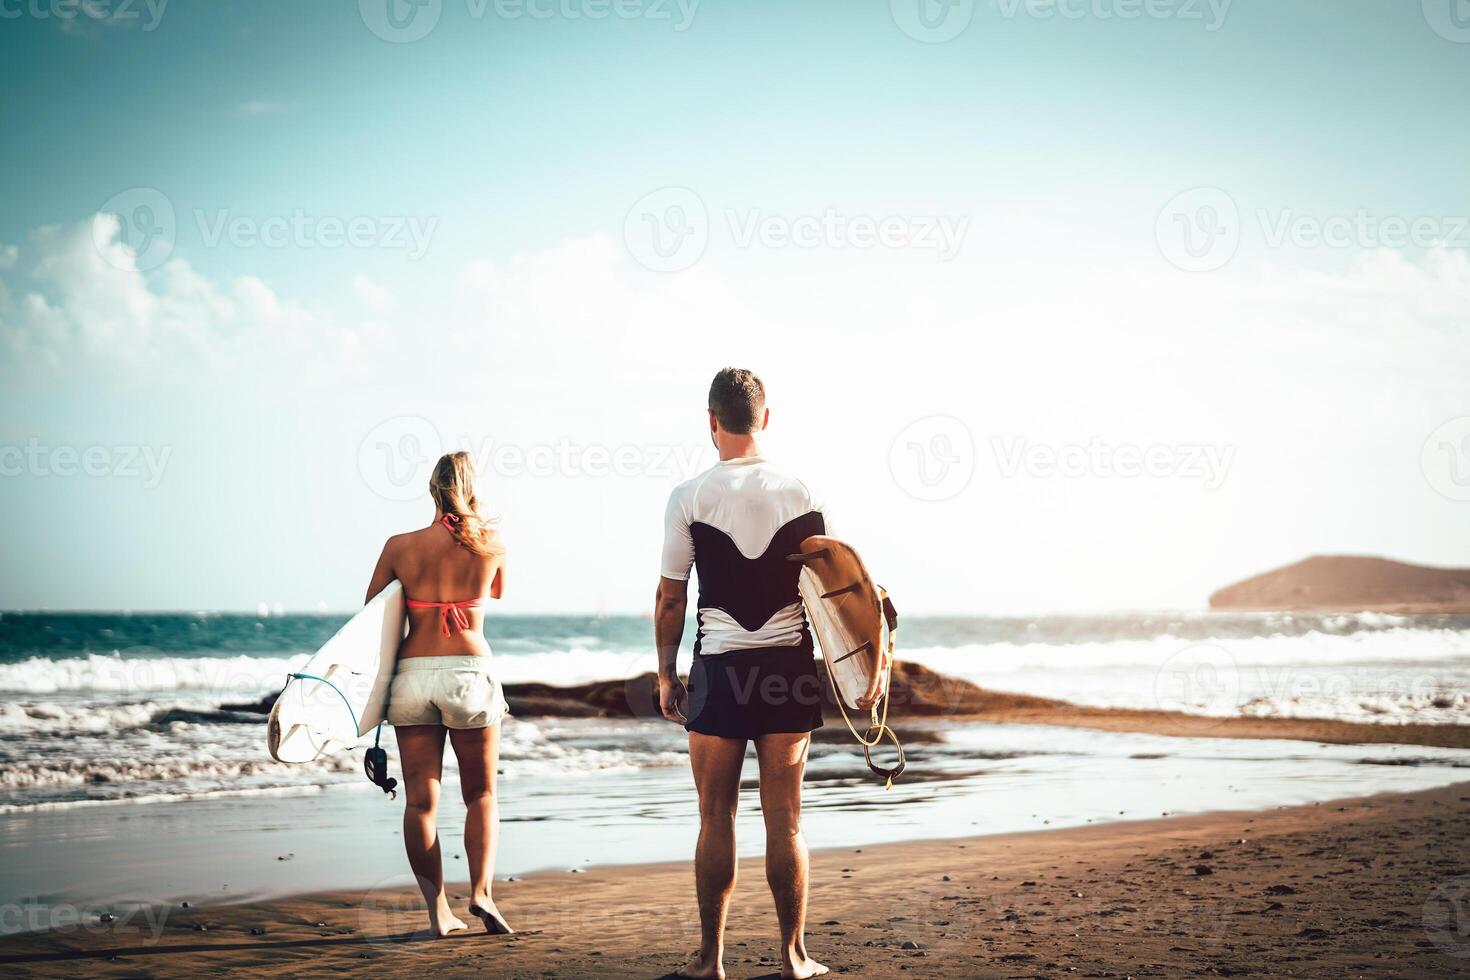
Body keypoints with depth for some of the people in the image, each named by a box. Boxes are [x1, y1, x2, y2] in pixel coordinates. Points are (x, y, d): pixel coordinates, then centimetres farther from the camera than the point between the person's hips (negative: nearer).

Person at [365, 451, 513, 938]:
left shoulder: (400, 546, 2)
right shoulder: (491, 543, 1)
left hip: (412, 674, 1)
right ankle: (481, 892, -5)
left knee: (420, 799, 5)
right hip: (469, 673, -1)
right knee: (481, 794, 12)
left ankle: (438, 910, 4)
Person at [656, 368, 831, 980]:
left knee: (716, 818, 5)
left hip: (719, 669, -2)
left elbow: (671, 597, -2)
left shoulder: (690, 497, -5)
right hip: (790, 666, 2)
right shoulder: (802, 495, 2)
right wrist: (825, 674, 14)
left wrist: (666, 675, 7)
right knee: (785, 819, 6)